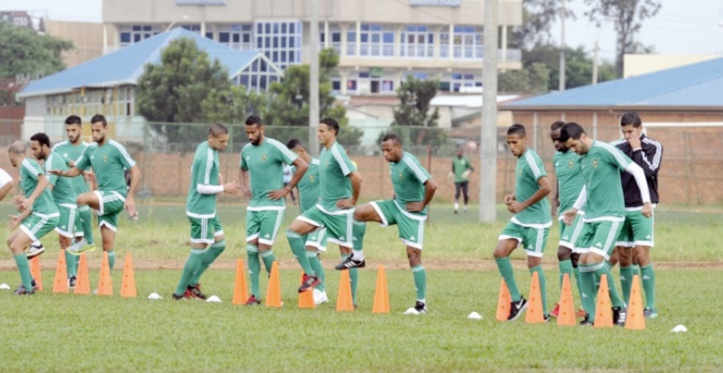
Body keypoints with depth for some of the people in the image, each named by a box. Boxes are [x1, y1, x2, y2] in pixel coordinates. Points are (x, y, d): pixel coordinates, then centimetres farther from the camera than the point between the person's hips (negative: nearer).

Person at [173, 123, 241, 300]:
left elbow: (194, 171, 20)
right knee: (199, 250, -1)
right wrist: (224, 188, -11)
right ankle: (180, 292, 8)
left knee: (219, 244, 15)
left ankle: (192, 282, 19)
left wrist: (215, 178, 8)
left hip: (208, 209, 10)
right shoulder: (207, 158, -23)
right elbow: (202, 187, -22)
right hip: (201, 210, -10)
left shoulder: (204, 147, 6)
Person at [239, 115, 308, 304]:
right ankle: (255, 294, 3)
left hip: (271, 207, -6)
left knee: (264, 248, -10)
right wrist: (244, 187, 14)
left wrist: (287, 189, -10)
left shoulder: (275, 148, -12)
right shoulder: (246, 150, 10)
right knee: (251, 248, -2)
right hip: (253, 206, 6)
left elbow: (302, 166, -12)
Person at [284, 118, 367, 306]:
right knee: (293, 230, -3)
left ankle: (352, 299, 5)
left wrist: (353, 201, -17)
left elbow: (356, 177, -27)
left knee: (346, 252, -1)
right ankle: (310, 275, 2)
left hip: (339, 211, -9)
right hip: (323, 207, 9)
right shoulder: (324, 151, 10)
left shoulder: (337, 152, -18)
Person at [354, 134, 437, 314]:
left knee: (413, 255, -7)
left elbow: (432, 185, -31)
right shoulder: (392, 163, 4)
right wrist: (397, 196, 10)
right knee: (360, 213, -7)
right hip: (396, 205, 8)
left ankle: (422, 304, -1)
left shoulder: (409, 163, -23)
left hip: (412, 212, -8)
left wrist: (422, 205, -18)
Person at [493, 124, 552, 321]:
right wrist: (514, 196, 7)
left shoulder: (531, 159, -18)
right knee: (500, 252, -1)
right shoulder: (520, 159, 11)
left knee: (533, 263, -4)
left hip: (536, 221, -9)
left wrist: (523, 204, -21)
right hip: (519, 219, 9)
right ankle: (516, 299, 9)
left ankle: (543, 313, 6)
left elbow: (546, 187, -29)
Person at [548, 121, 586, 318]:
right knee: (575, 257, 10)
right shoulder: (557, 157, 14)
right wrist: (554, 199, 9)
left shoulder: (581, 154, -10)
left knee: (563, 251, -18)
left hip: (579, 211, -9)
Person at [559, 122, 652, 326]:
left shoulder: (605, 151, -13)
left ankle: (619, 307, -3)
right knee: (583, 263, 3)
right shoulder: (583, 159, 11)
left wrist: (646, 201, -16)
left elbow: (636, 170, -12)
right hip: (590, 218, 8)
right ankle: (590, 315, 9)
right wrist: (576, 208, 29)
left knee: (595, 261, -18)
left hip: (610, 216, -8)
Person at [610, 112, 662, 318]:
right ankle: (626, 305, 11)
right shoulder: (616, 147, 8)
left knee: (641, 255, -11)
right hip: (620, 208, 4)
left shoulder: (653, 147, -1)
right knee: (623, 257, 5)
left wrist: (637, 149, -11)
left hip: (641, 209, -4)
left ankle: (651, 306, -8)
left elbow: (649, 171, -17)